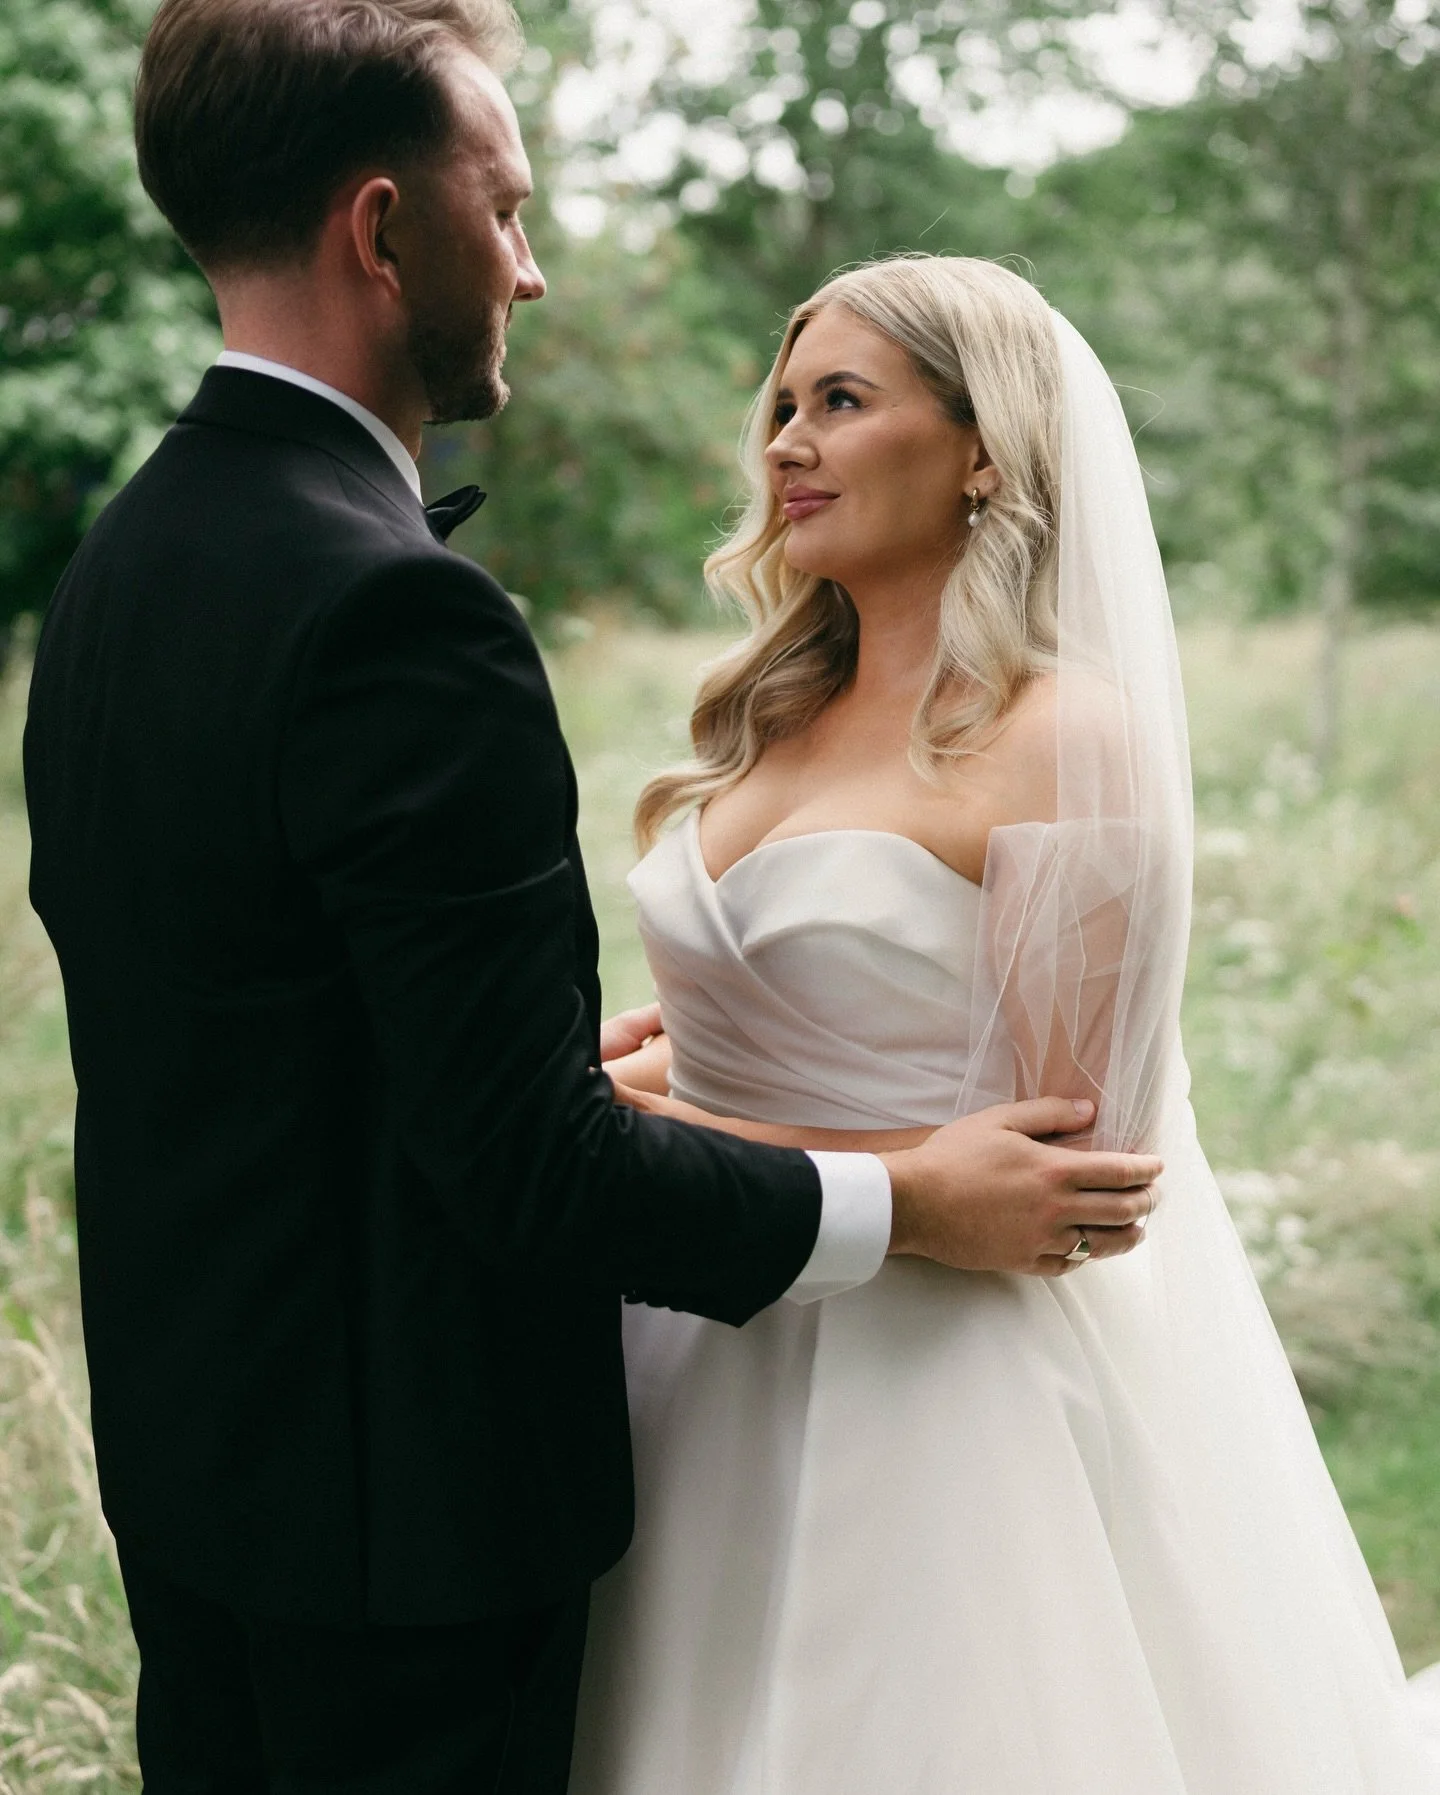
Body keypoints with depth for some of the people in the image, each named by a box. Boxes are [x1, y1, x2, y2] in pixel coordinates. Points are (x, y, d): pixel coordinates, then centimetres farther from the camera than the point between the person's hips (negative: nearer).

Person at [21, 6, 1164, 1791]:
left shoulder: (117, 564, 4)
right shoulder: (397, 608, -25)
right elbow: (532, 1171, -25)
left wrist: (570, 1074, 20)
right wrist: (915, 1206, -13)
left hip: (186, 1447, 9)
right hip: (402, 1501, -9)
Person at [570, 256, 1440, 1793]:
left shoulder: (1057, 742, -15)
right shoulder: (774, 716, 8)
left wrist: (700, 1144, -18)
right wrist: (612, 1077, -2)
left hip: (942, 1399, -7)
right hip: (712, 1386, 7)